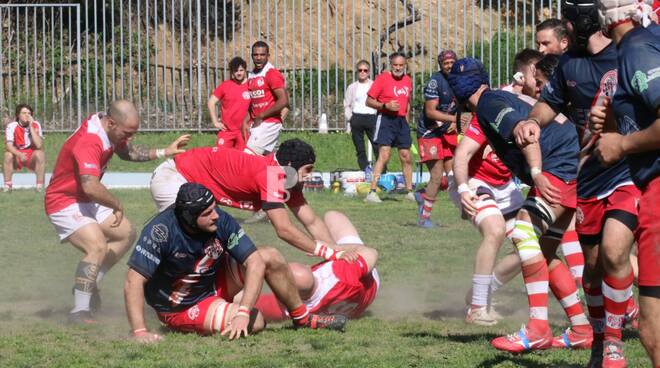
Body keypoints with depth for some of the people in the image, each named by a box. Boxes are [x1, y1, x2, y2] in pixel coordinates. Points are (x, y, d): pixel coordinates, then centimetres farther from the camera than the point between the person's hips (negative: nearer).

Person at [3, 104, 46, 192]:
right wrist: (19, 154, -43)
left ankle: (40, 185, -23)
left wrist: (31, 126, -23)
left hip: (32, 159, 1)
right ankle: (7, 184, -19)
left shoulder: (36, 125, -9)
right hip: (17, 158, -1)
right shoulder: (12, 126, -13)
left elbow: (39, 145, -23)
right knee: (8, 155, -31)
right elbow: (8, 145, -24)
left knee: (40, 154, -29)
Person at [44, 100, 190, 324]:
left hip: (86, 202, 10)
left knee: (126, 234, 16)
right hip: (64, 203, -10)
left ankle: (87, 286, 19)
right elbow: (91, 186, -45)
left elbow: (127, 152, 22)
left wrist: (164, 153, 13)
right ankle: (80, 312, -26)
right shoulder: (87, 143, -32)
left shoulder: (111, 131, -1)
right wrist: (117, 206, -28)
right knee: (97, 246, -28)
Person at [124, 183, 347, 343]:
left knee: (271, 258, -7)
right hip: (180, 308, -6)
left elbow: (255, 262, -19)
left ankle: (301, 317, 15)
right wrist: (140, 332, -41)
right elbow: (134, 282, -34)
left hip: (213, 282, 6)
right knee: (254, 323, -22)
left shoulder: (220, 220, -19)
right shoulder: (161, 231, -33)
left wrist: (243, 312, -31)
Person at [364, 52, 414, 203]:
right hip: (386, 119, -6)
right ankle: (372, 193, -18)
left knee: (406, 157, 10)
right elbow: (369, 101, -7)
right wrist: (385, 106, -20)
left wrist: (406, 120, 17)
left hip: (402, 120, 6)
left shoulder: (407, 80, 12)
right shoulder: (382, 78, -6)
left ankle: (409, 191, 22)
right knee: (384, 155, -17)